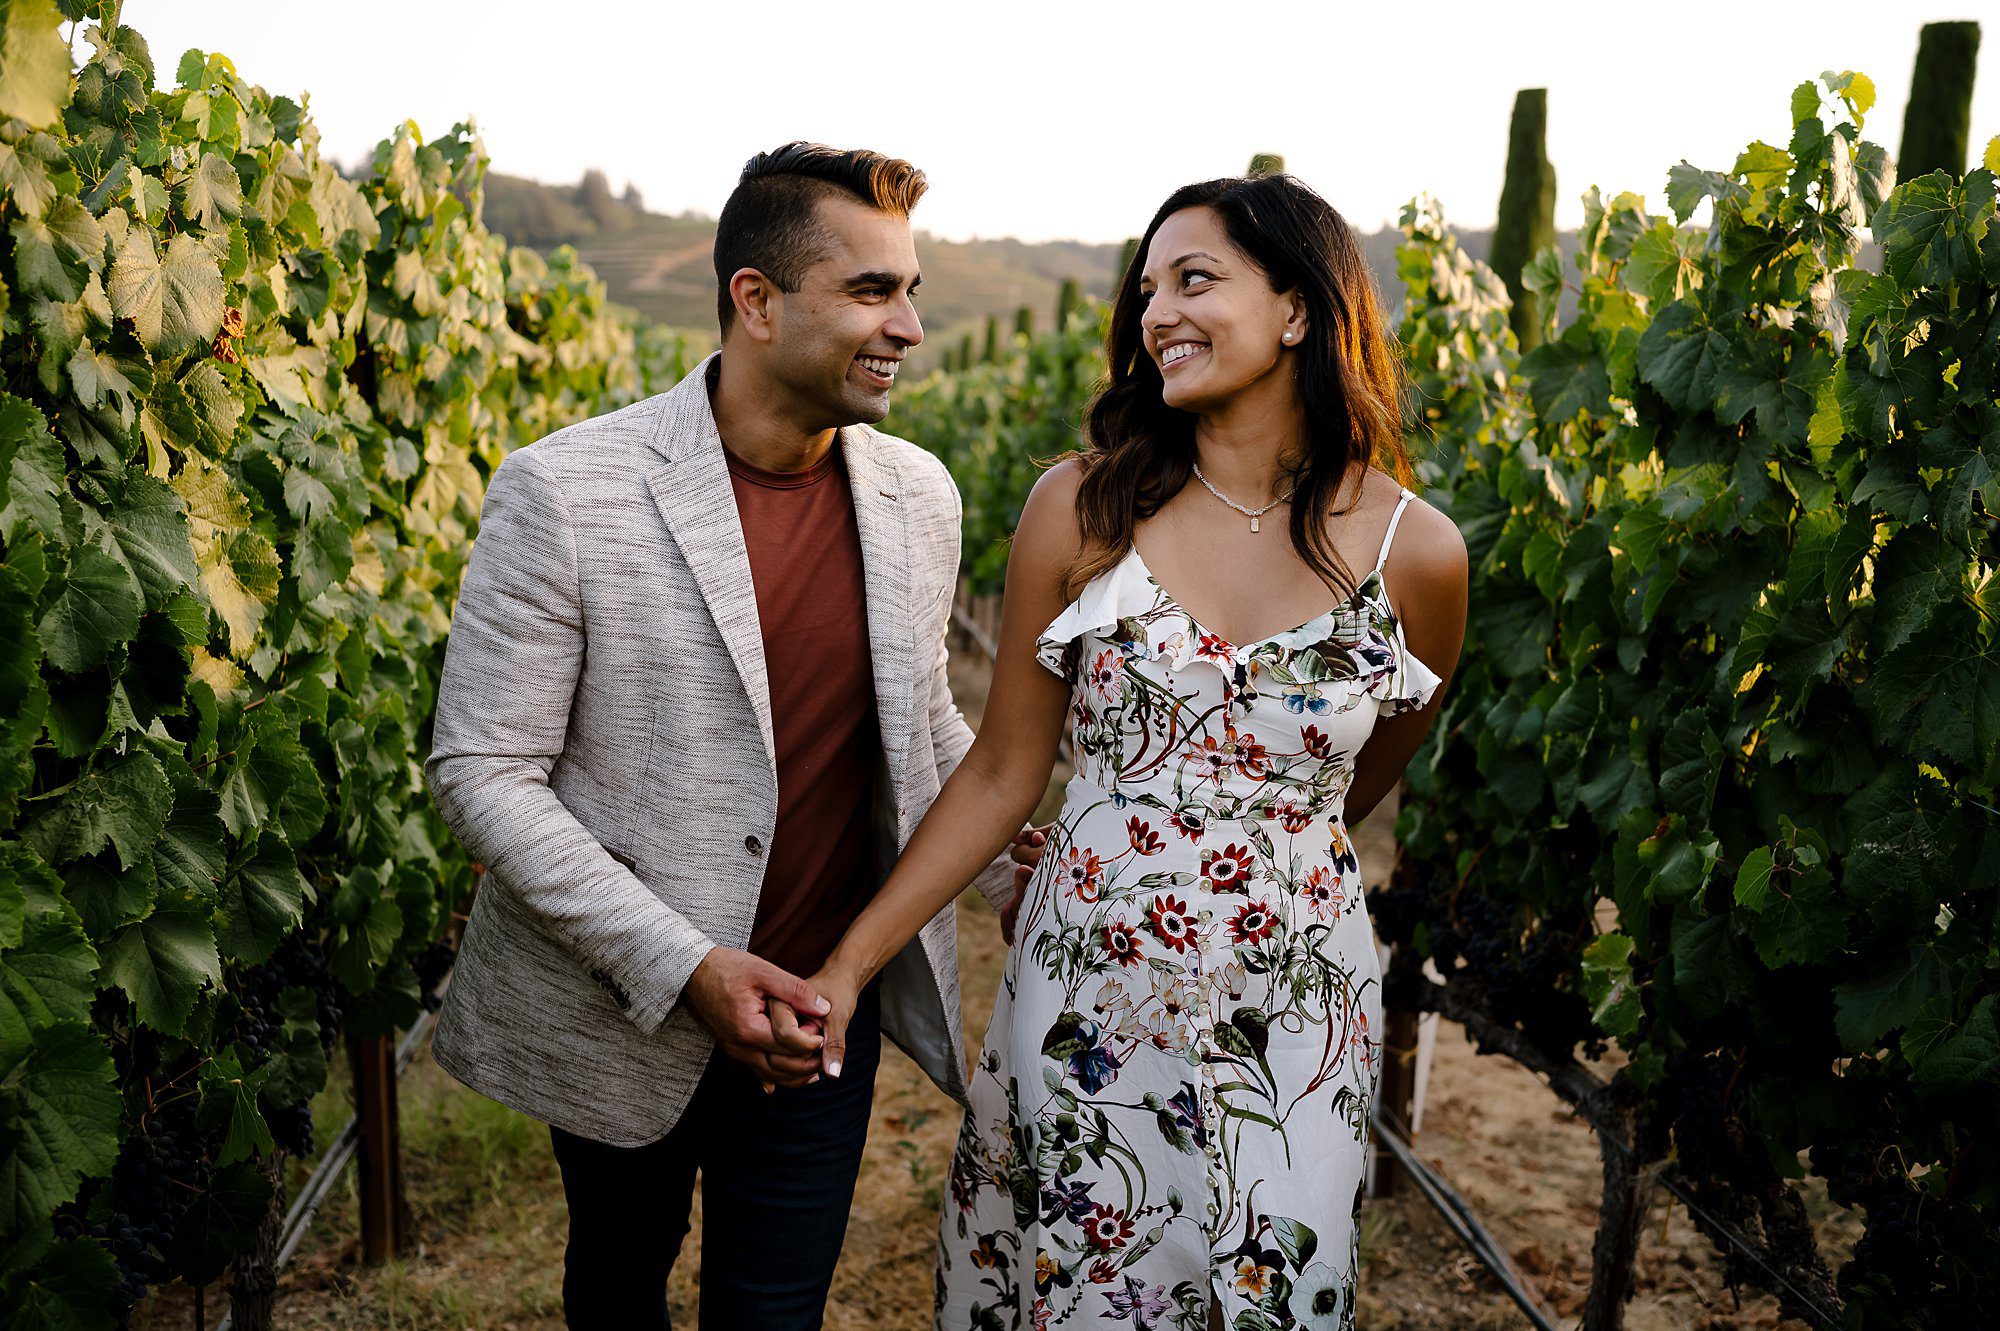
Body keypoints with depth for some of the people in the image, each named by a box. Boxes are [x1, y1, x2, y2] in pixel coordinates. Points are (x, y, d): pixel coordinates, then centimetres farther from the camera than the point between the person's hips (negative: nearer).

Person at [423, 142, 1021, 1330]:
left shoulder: (920, 496, -3)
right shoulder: (564, 493, -18)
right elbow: (482, 773, -16)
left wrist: (1021, 877, -1)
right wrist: (684, 968, -23)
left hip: (821, 1017, 2)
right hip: (618, 1017, -1)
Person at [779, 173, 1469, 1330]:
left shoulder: (1416, 552, -8)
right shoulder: (1080, 509, -7)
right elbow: (1003, 773, -3)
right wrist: (851, 961, -7)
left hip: (1292, 1016, 0)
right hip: (1086, 1000, 0)